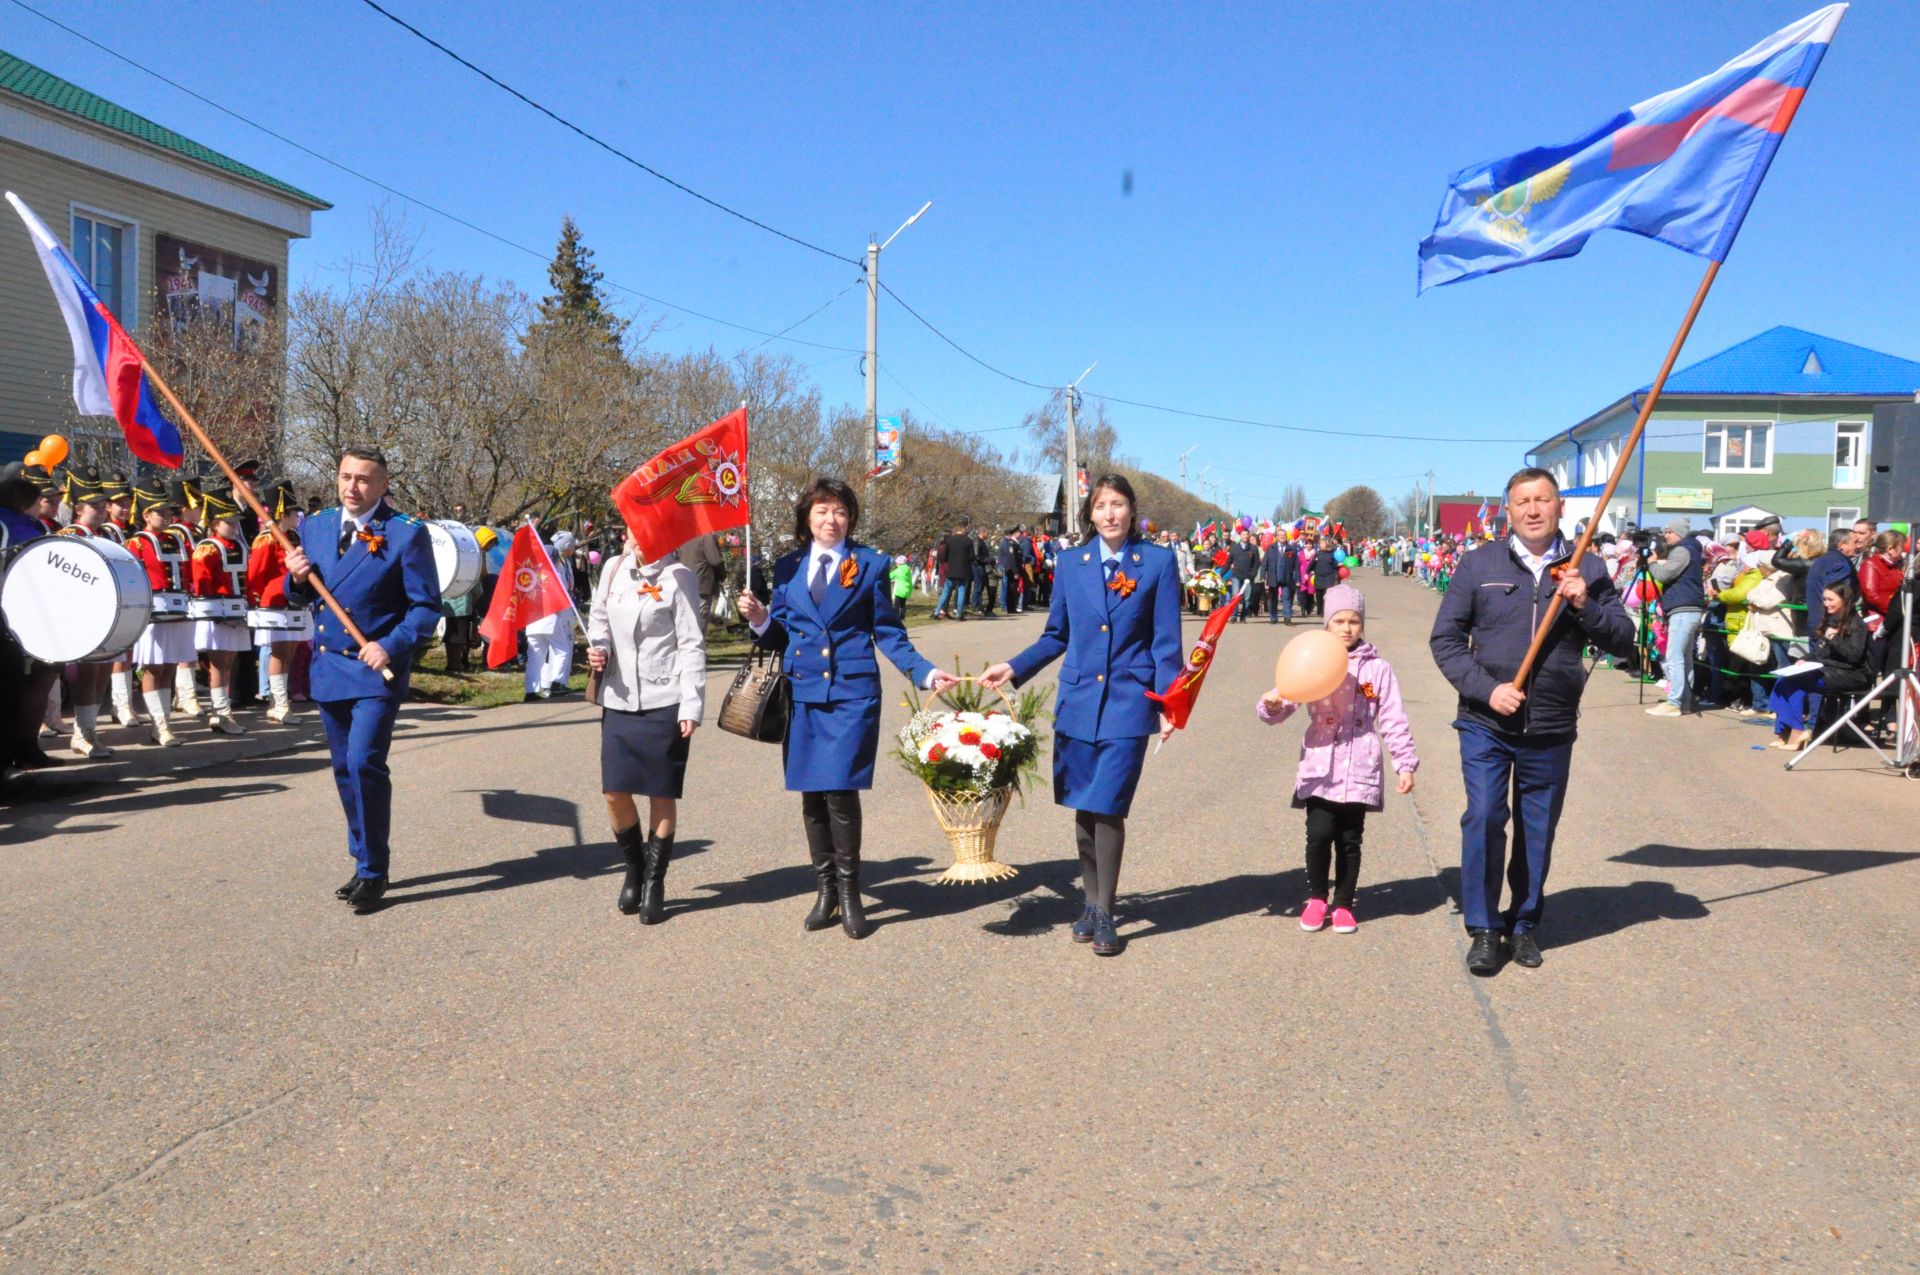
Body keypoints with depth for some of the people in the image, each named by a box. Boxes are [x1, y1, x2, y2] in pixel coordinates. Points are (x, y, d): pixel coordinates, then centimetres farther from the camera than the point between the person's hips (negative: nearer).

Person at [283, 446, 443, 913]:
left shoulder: (407, 533, -8)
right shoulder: (314, 526, 8)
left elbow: (426, 606, -8)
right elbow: (300, 597, 16)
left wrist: (390, 646, -21)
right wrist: (297, 579, -7)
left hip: (377, 669, -6)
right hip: (328, 666, 6)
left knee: (364, 764, -15)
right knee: (345, 770, 12)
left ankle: (373, 872, -2)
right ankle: (365, 863, 26)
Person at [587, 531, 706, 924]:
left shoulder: (679, 577, -8)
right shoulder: (613, 568, 6)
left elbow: (692, 645, -9)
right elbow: (599, 619, 21)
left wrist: (691, 705, -14)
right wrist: (599, 649, -1)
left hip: (664, 702, -4)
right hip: (619, 699, 5)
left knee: (662, 795, 4)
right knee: (614, 791, 4)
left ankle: (654, 884, 18)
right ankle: (634, 866, 28)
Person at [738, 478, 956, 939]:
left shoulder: (869, 565, 4)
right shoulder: (788, 567, 11)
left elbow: (889, 633, 4)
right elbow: (781, 635, 14)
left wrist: (926, 672, -8)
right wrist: (760, 620, -7)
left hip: (852, 694, -3)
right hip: (803, 694, 3)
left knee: (840, 791, -11)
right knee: (811, 795, 5)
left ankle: (848, 890, 8)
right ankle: (826, 888, 22)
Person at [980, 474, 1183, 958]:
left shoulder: (1158, 562, 0)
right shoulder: (1071, 564, 7)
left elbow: (1166, 642, -1)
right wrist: (1013, 669, 4)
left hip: (1128, 703, -3)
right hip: (1078, 700, 3)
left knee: (1108, 808, -8)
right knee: (1084, 809, 7)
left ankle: (1104, 913, 7)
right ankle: (1091, 902, 25)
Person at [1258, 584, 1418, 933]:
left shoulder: (1377, 668, 5)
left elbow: (1393, 720, 6)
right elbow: (1282, 705, -2)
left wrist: (1406, 763, 3)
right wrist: (1271, 706, -25)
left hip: (1360, 771, 1)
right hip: (1320, 769, 0)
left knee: (1350, 840, 6)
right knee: (1319, 834, -9)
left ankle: (1344, 904, 23)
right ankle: (1316, 898, 14)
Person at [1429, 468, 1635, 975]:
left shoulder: (1587, 569, 6)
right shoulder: (1479, 564, 1)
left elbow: (1623, 641, 5)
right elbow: (1445, 639, 1)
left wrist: (1585, 607, -13)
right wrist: (1487, 688, -12)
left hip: (1552, 730, 2)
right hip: (1486, 723, -1)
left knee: (1538, 829, 9)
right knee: (1483, 819, -8)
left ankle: (1524, 924, 27)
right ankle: (1483, 928, 6)